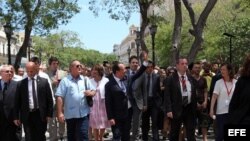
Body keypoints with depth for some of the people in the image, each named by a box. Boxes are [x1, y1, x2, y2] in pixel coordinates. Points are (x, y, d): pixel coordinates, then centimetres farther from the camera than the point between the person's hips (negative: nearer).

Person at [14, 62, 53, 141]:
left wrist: (49, 114, -2)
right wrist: (16, 117, 2)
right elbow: (17, 101, 4)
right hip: (27, 115, 0)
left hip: (40, 114, 0)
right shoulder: (21, 83, 3)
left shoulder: (44, 82, 2)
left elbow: (49, 99, 3)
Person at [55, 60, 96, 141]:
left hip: (83, 113, 2)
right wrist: (60, 113, -13)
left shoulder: (85, 80, 10)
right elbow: (59, 97, -7)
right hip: (70, 114, -1)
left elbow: (94, 91, 13)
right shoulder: (65, 81, -2)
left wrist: (91, 93, -12)